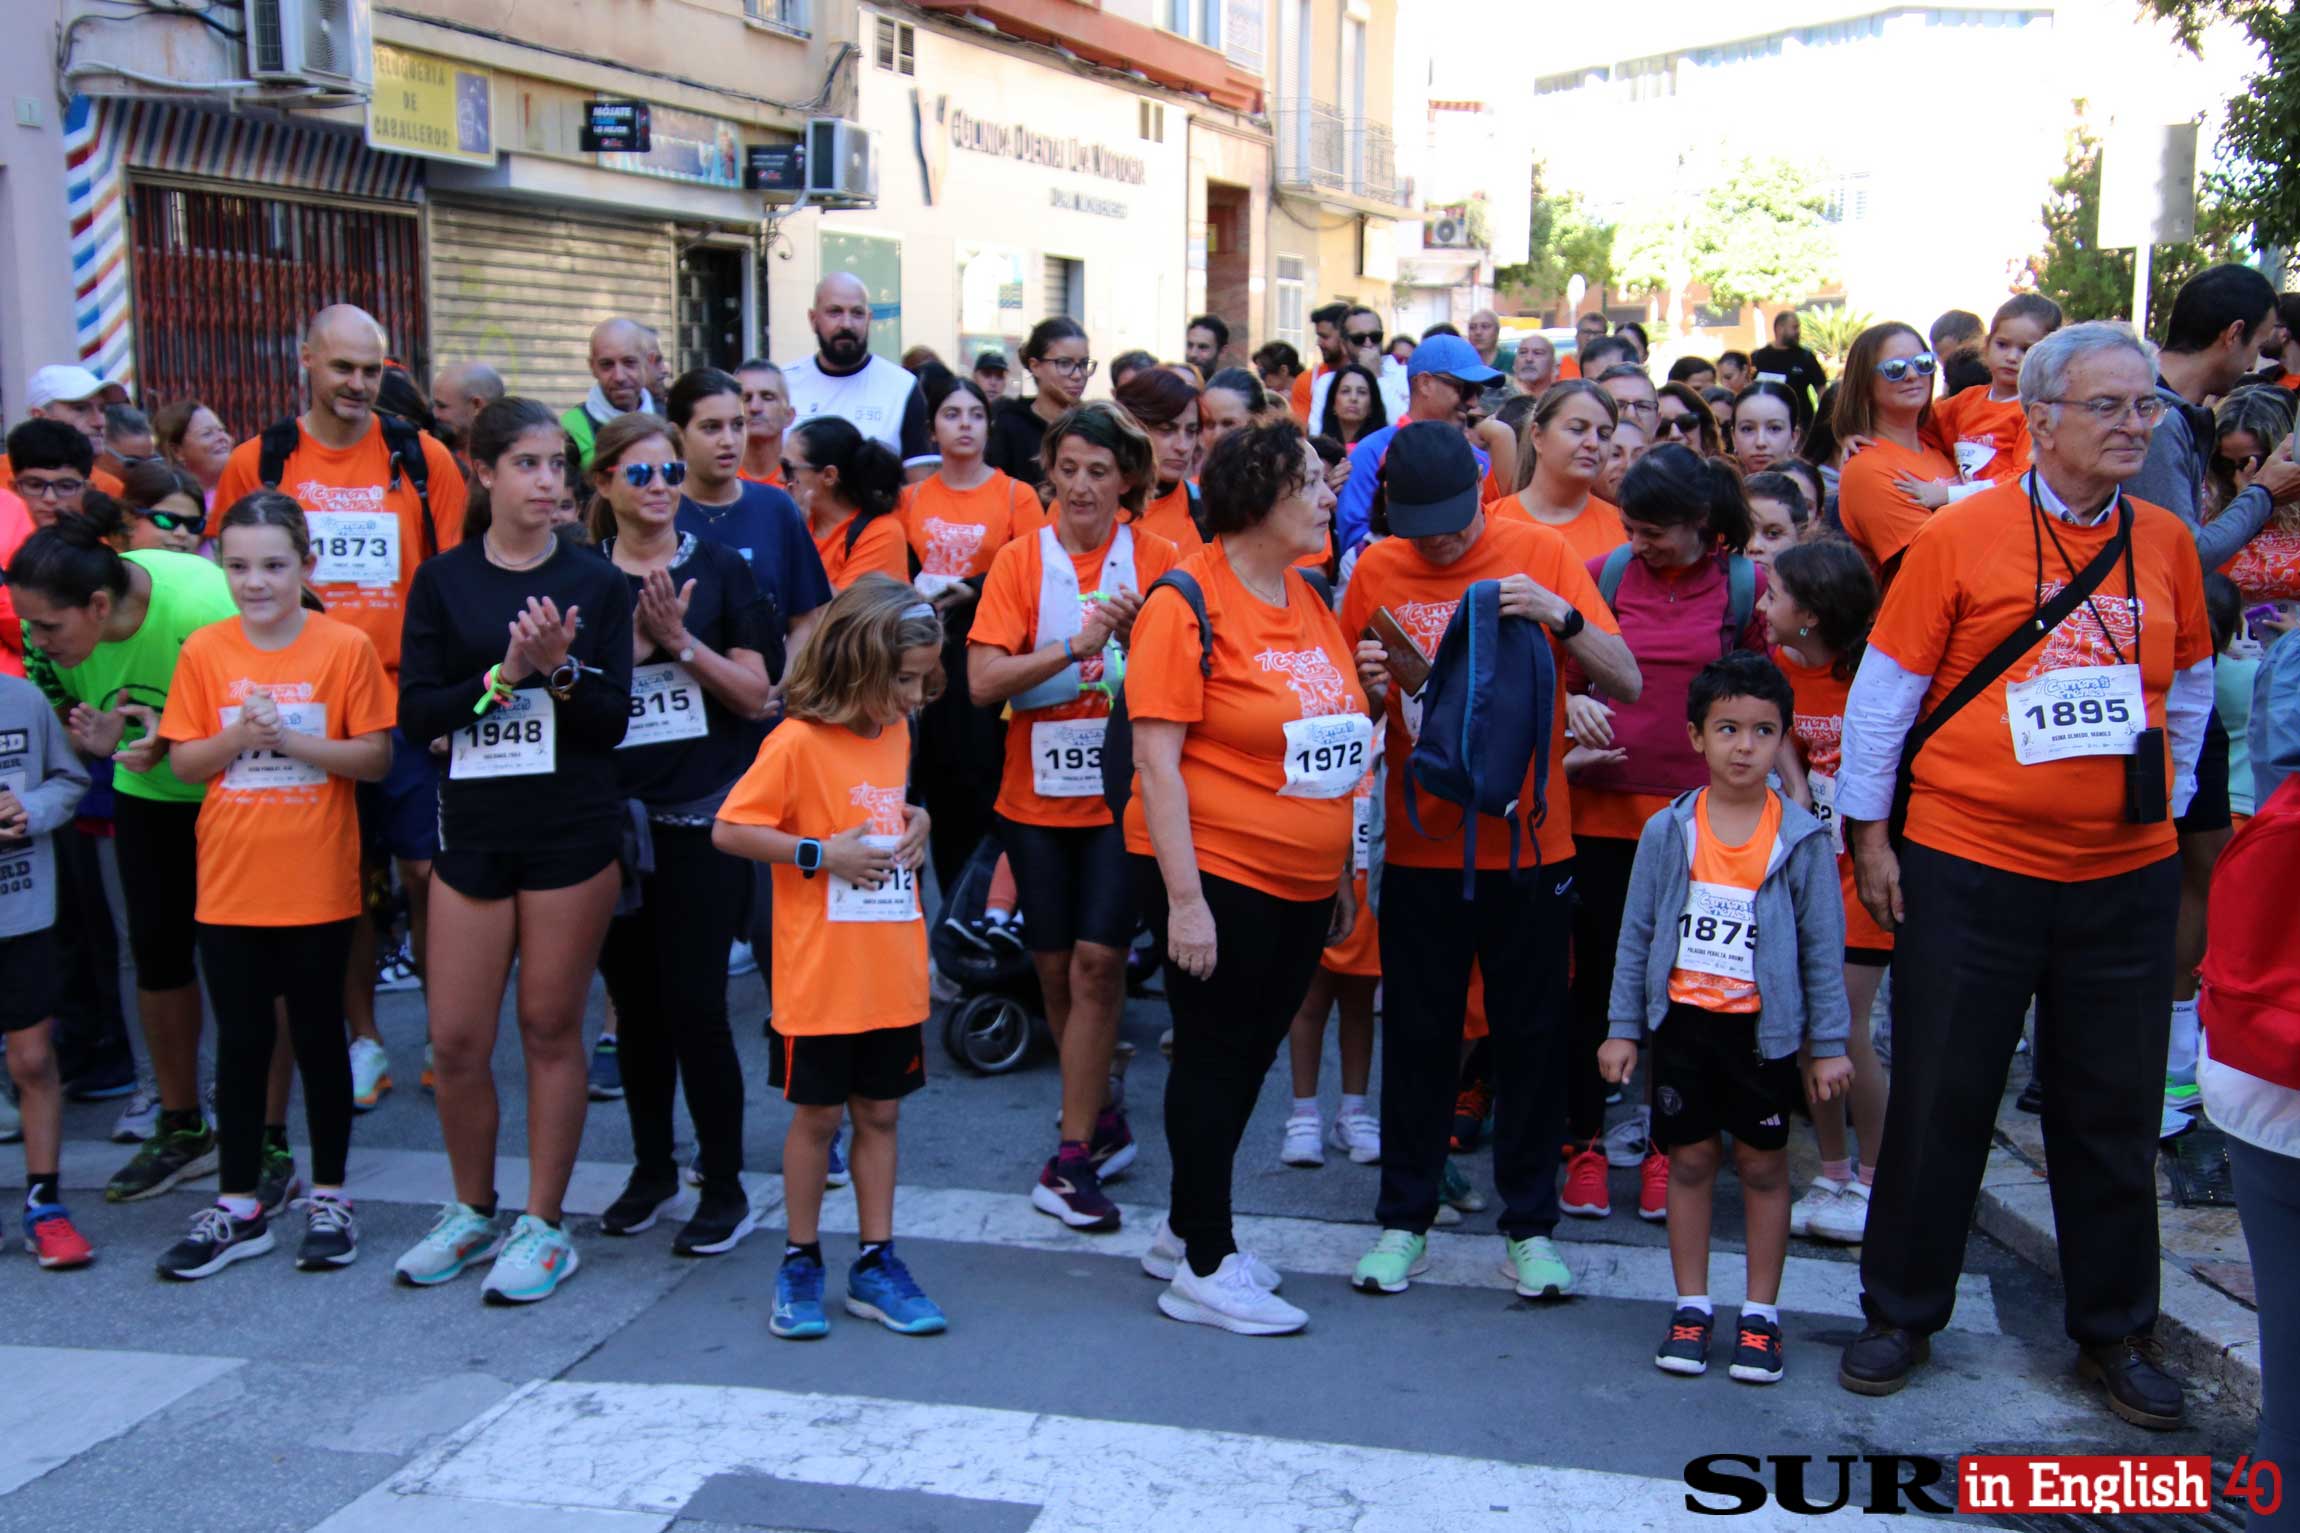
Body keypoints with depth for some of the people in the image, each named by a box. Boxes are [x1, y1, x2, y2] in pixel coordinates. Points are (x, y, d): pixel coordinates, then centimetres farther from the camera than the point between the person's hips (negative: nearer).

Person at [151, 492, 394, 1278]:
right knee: (240, 1042, 11)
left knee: (318, 1037, 9)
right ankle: (238, 1206, 22)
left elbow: (376, 757, -8)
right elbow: (183, 761, 1)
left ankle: (329, 1198, 21)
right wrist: (238, 736, -17)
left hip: (318, 885, -2)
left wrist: (290, 738, -20)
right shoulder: (204, 650, 1)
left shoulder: (345, 647, -7)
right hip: (230, 885, 2)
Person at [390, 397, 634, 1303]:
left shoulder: (595, 582, 2)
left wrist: (561, 670, -19)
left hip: (574, 830, -1)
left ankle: (543, 1225, 18)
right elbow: (415, 713, -3)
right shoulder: (443, 580, 5)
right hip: (473, 827, 2)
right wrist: (502, 675, -16)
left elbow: (612, 721, -2)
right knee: (455, 1038, 4)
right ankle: (472, 1211, 26)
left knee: (550, 1028, 5)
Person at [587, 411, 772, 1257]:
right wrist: (635, 638, -15)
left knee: (695, 1005, -4)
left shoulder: (719, 569, 1)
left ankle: (725, 1186, 9)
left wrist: (681, 640, -14)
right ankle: (651, 1166, 28)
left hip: (700, 819, -2)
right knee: (636, 1004, 11)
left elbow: (755, 694, -2)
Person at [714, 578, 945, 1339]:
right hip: (822, 980, -6)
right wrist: (820, 855, -20)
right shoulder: (799, 743, -14)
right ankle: (800, 1263, 22)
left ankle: (876, 1264, 22)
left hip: (893, 976, 6)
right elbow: (729, 830, -15)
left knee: (880, 1113, 12)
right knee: (818, 1115, 7)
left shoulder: (897, 734, 8)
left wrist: (916, 823, 2)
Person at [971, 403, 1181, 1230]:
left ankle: (1073, 1155, 0)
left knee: (1097, 959, -10)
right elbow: (982, 680, -11)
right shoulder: (1020, 560, -1)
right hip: (1038, 791, 2)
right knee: (1054, 966, 9)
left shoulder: (1155, 558, -1)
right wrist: (1075, 646, -21)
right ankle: (1103, 1120, 30)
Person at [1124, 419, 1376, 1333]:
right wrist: (1184, 897, -21)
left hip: (1300, 882, 8)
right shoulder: (1188, 603, -14)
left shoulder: (1310, 601, 10)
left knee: (1249, 1058, 15)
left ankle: (1186, 1229, 32)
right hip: (1216, 874, -8)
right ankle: (1204, 1269, 16)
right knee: (1215, 1060, 2)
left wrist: (1341, 872, 17)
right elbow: (1155, 758, -17)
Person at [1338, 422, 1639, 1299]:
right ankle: (1404, 1220, 23)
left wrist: (1560, 616, -25)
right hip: (1421, 843, 1)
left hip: (1528, 841, -1)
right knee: (1417, 1035, 9)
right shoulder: (1377, 569, 0)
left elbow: (1628, 682, -9)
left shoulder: (1542, 554, -4)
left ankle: (1529, 1226, 22)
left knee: (1532, 1035, 8)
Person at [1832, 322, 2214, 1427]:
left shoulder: (2165, 543, 5)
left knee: (2114, 1108, 13)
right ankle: (1902, 1312, 23)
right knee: (1940, 1098, 6)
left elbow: (2189, 687, 17)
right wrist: (1867, 833, -4)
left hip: (2125, 875, 4)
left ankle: (2114, 1331, 29)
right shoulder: (1961, 534, -7)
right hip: (1967, 866, -3)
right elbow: (1885, 687, -4)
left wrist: (2167, 803, 14)